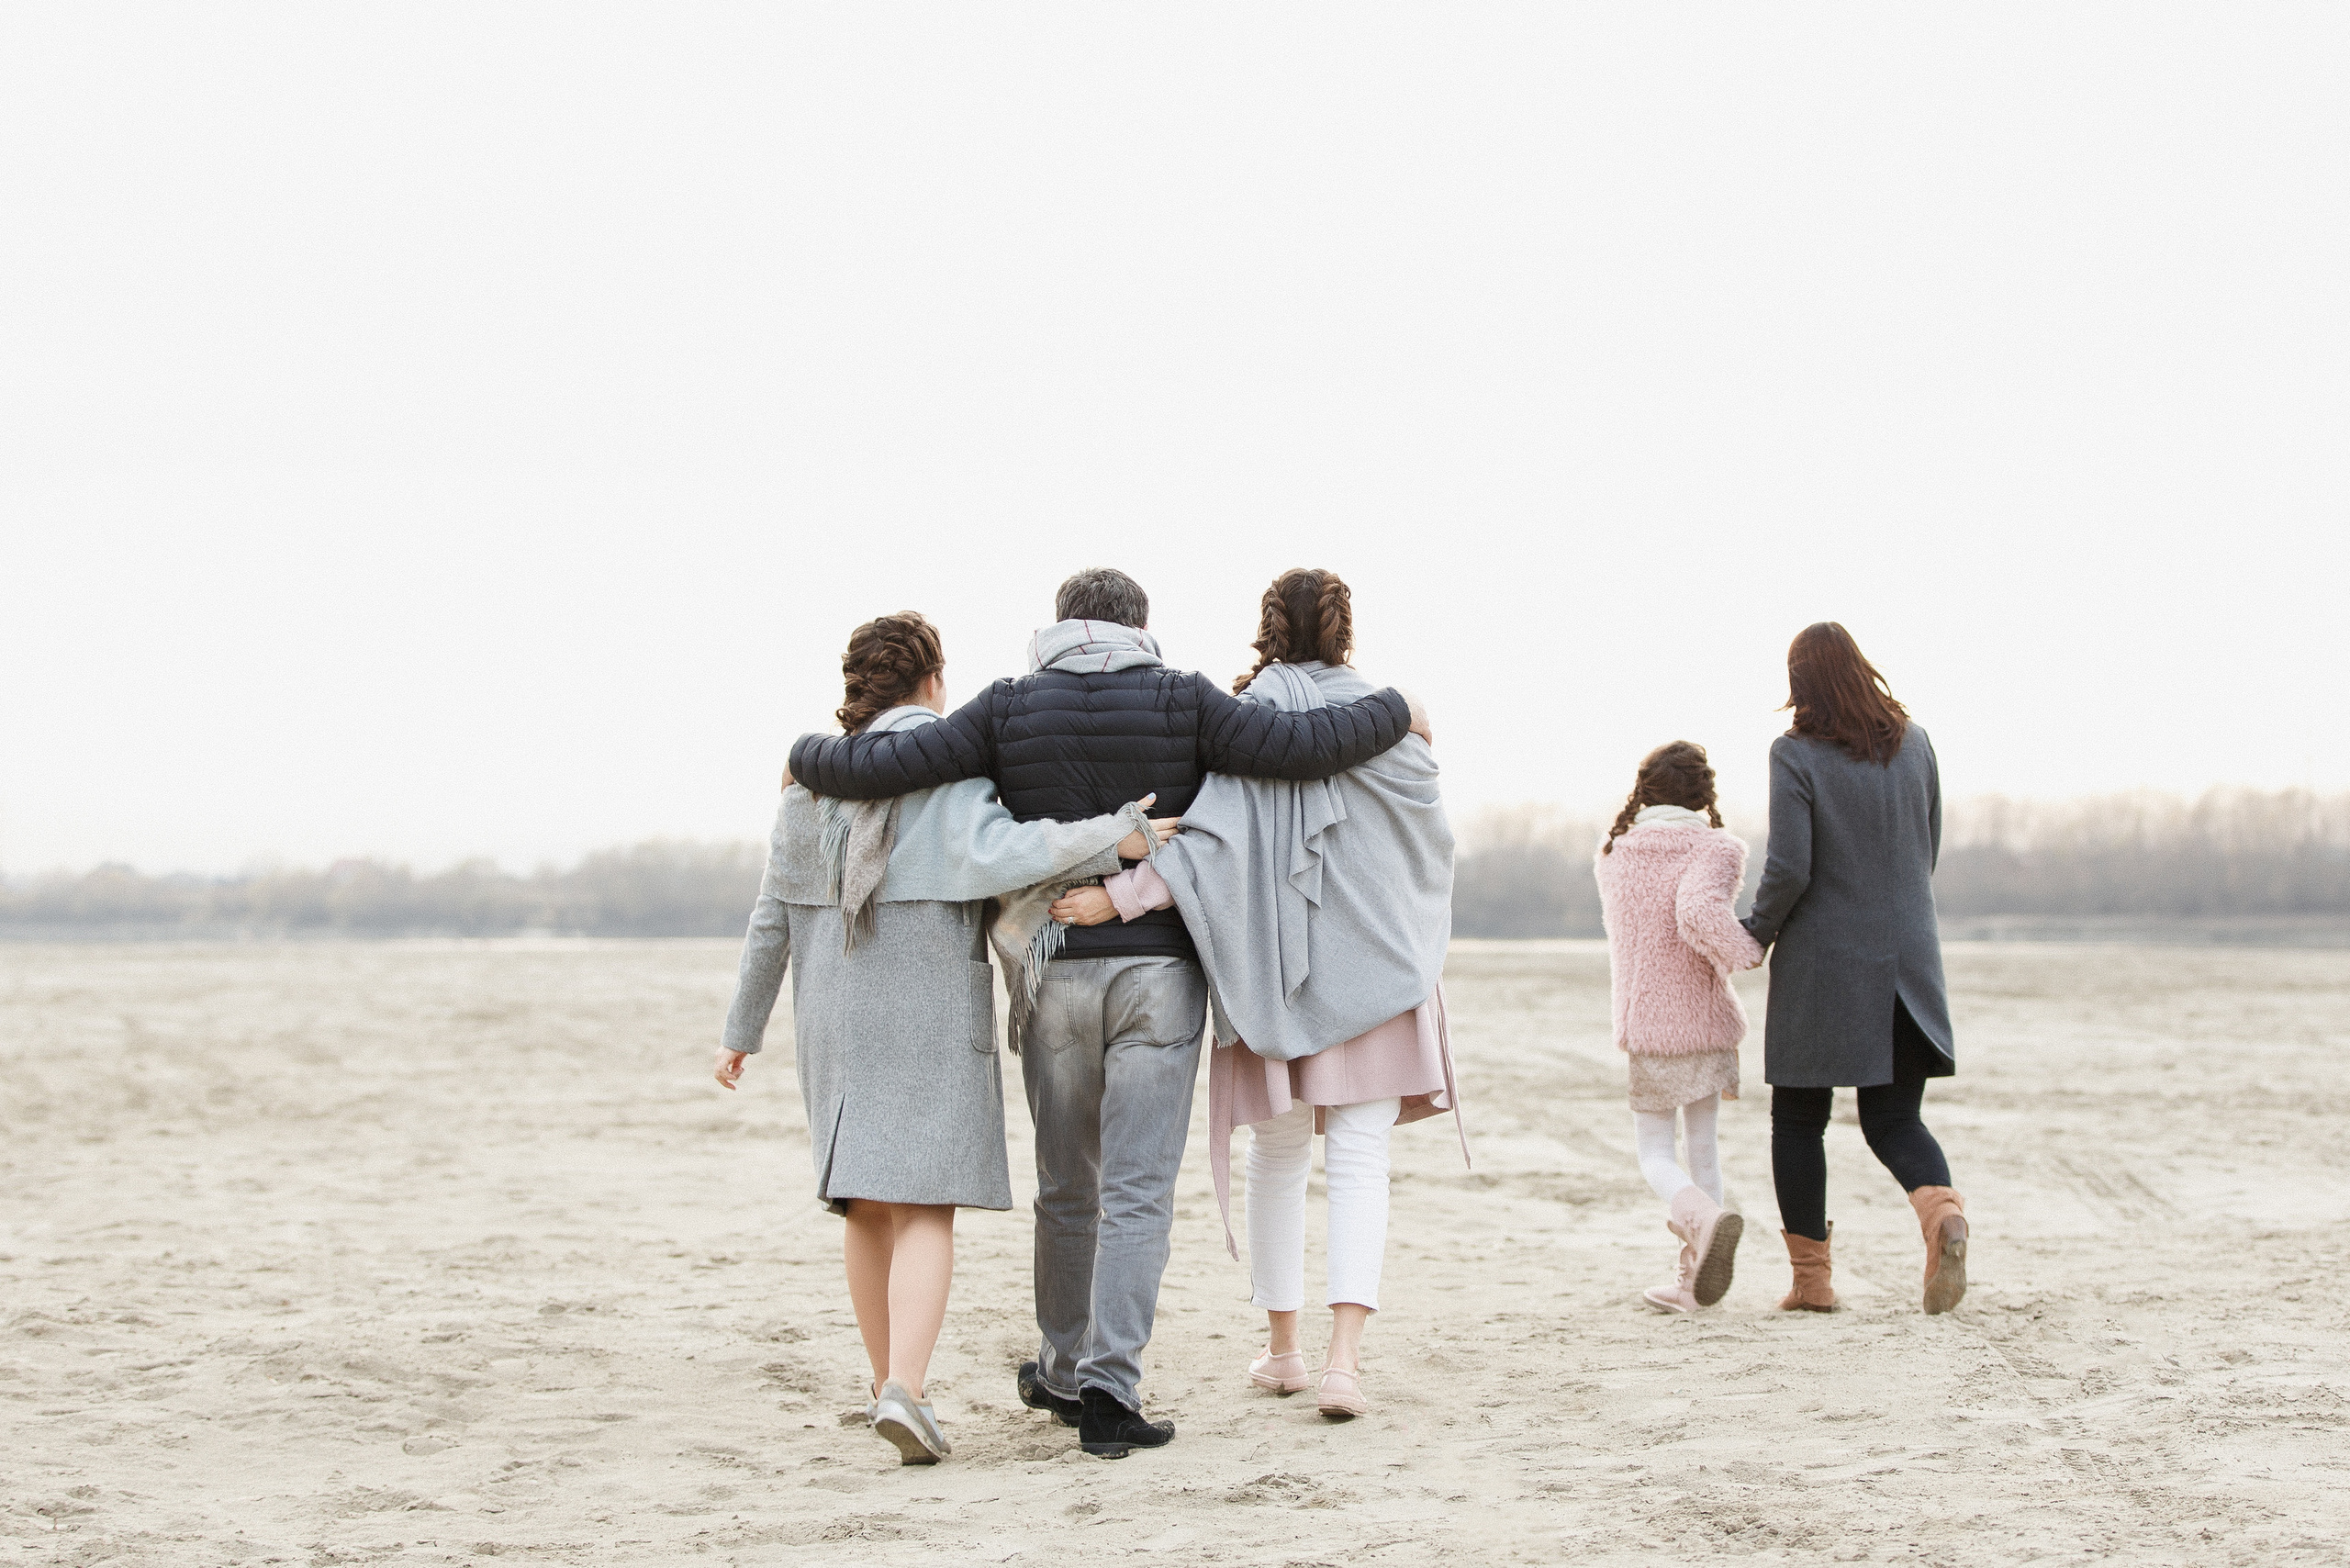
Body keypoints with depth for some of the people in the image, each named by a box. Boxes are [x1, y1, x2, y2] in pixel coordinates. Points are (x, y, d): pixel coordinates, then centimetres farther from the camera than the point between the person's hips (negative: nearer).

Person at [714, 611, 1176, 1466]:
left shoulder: (812, 778, 8)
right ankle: (905, 1390, -23)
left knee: (868, 1207, 15)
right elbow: (988, 853, -26)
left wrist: (742, 1030, 16)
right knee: (925, 1206, -7)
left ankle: (889, 1383, 22)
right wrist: (1112, 836, -25)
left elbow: (773, 918, 9)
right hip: (931, 1006, -5)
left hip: (836, 1011, 5)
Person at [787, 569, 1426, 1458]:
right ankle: (1108, 1392, -11)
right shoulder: (1179, 702, -2)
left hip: (1052, 975, 2)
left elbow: (877, 767, -2)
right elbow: (1301, 747, -9)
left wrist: (808, 754, 19)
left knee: (1067, 1186, 17)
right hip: (1157, 974, -2)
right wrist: (1395, 715, 8)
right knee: (1137, 1192, -3)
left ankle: (1062, 1373, 28)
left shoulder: (1009, 710, 2)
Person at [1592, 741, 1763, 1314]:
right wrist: (1747, 953, -18)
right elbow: (1698, 911, -30)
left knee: (1654, 1150, 8)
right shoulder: (1714, 849, -10)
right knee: (1702, 1142, 14)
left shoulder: (1612, 855, 5)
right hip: (1707, 1019, -1)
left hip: (1644, 1024, 1)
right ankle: (1694, 1277, 14)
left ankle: (1705, 1216, -24)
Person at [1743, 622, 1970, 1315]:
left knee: (1798, 1121, 12)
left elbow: (1789, 869, -17)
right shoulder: (1914, 743, 4)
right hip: (1908, 958, 4)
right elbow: (1928, 851, 12)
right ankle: (1942, 1209, -20)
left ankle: (1811, 1277, 13)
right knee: (1893, 1119, 10)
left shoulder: (1796, 755, -12)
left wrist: (1757, 933, 1)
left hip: (1823, 963, -4)